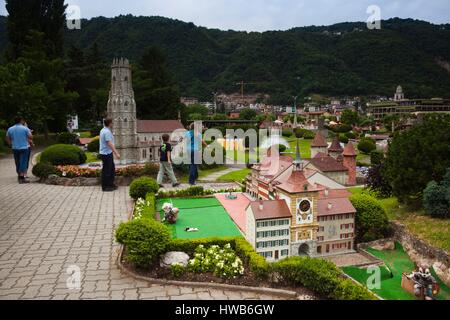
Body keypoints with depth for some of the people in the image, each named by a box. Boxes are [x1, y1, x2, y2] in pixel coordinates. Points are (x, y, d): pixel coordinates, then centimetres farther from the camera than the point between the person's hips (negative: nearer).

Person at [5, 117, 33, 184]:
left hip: (15, 148, 5)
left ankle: (19, 176, 23)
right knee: (23, 162, -3)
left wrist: (11, 145, 21)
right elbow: (30, 137, -11)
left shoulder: (10, 129, 4)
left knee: (18, 163, 14)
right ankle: (22, 178, -6)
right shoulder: (25, 128, -10)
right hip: (24, 148, -5)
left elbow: (7, 139, 10)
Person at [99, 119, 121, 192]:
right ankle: (105, 187, 8)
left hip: (108, 153, 10)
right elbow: (110, 144, -28)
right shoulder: (107, 132, -20)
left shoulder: (103, 130, 13)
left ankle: (110, 184, 25)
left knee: (112, 168, 17)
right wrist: (116, 153, -31)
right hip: (106, 154, -10)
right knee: (106, 170, -1)